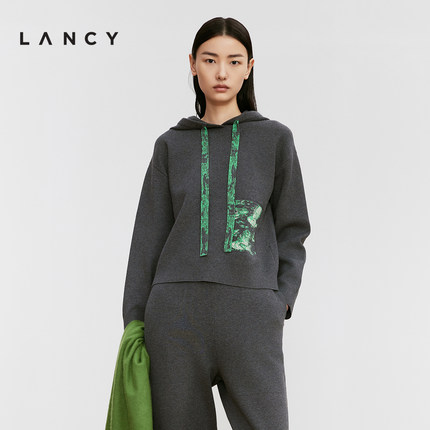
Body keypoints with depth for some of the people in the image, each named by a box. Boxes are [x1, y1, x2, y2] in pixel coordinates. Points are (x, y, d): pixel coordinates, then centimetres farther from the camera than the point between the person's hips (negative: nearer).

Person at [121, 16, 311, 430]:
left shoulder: (275, 138, 10)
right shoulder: (172, 144, 12)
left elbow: (292, 228, 12)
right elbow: (149, 238, 11)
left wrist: (282, 299, -1)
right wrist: (134, 319, 6)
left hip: (251, 312, -1)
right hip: (176, 309, 1)